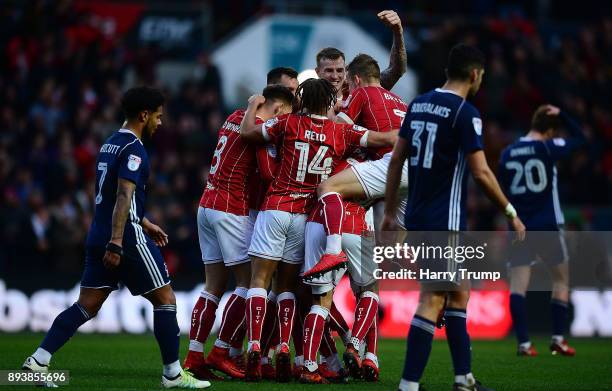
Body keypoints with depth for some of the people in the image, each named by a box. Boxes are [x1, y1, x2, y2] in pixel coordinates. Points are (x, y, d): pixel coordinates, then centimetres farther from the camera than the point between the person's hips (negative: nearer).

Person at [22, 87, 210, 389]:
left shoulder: (109, 145, 17)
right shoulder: (133, 149, -12)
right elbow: (123, 197, -21)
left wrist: (144, 223, 33)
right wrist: (116, 244, -27)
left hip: (98, 236, 9)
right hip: (126, 238, -9)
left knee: (86, 306, 7)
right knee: (165, 299, 2)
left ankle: (38, 360, -2)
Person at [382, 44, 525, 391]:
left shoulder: (419, 104, 10)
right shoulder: (465, 113, -13)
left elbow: (397, 159, 13)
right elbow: (481, 172, -16)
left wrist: (390, 212, 18)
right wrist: (510, 212, -5)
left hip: (417, 217, 8)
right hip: (444, 221, -8)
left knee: (459, 292, 18)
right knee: (433, 300, -8)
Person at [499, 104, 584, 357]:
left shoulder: (507, 154, 4)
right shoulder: (547, 148, -9)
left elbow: (503, 193, 10)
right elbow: (579, 139, 4)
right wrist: (561, 115, 6)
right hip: (548, 226, -3)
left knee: (518, 283, -1)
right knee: (561, 280, 12)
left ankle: (523, 343, -9)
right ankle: (558, 339, 6)